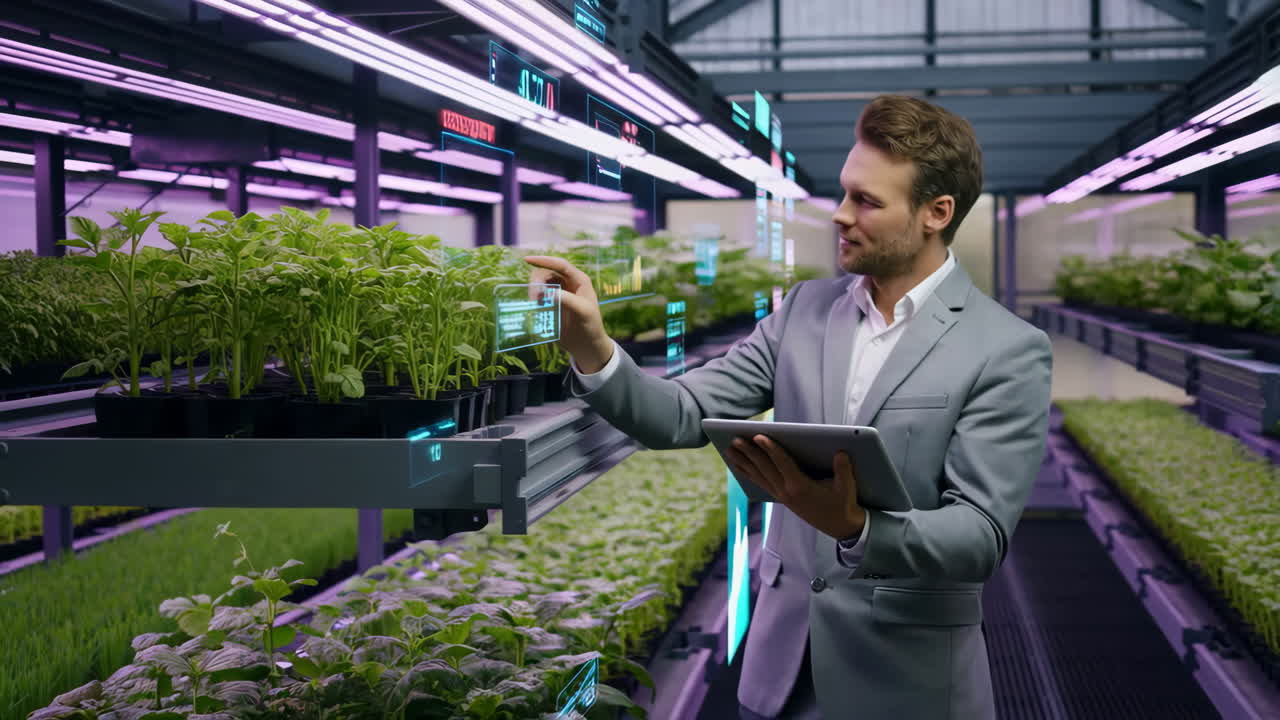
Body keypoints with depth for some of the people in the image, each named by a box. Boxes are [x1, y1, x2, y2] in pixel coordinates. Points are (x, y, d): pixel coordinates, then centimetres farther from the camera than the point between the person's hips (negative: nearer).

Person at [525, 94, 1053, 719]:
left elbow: (981, 537, -17)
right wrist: (592, 350, -19)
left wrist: (854, 527, -33)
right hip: (784, 652, 4)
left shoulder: (1009, 353, -11)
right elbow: (684, 416, -2)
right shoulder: (806, 308, 4)